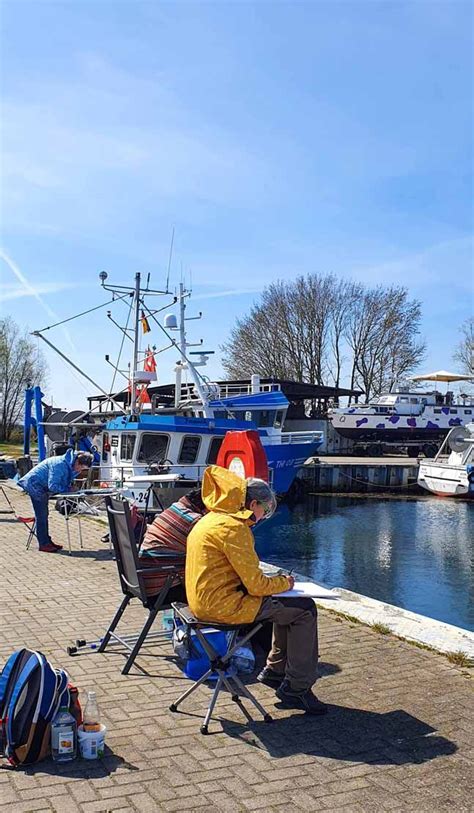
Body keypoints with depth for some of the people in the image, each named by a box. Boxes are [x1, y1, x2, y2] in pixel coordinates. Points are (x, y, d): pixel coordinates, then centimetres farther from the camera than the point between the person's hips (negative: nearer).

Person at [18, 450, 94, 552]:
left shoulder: (71, 466, -5)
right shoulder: (60, 464, -33)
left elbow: (66, 482, 8)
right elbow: (53, 486, -31)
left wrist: (71, 487, -13)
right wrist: (69, 489, -23)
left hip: (43, 488, 10)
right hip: (34, 484, -10)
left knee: (44, 515, 15)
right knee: (41, 516, -6)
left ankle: (47, 541, 23)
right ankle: (43, 544, 0)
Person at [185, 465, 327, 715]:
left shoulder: (213, 519, 13)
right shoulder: (234, 527, -19)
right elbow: (256, 585, -18)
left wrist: (277, 581, 14)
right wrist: (284, 582, 1)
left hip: (206, 599, 10)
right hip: (222, 605, -10)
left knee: (288, 607, 19)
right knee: (304, 610, -5)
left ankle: (275, 671, 26)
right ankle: (297, 688, 4)